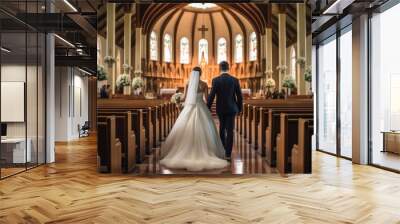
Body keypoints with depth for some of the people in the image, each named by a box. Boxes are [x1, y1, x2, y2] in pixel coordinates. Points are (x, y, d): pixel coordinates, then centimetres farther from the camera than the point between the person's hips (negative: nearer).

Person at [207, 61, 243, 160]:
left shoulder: (216, 80, -8)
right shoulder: (235, 80, -3)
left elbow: (211, 96, -9)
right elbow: (239, 96, 0)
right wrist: (239, 108, 13)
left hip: (220, 108, 0)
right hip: (231, 108, 0)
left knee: (222, 128, 20)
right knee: (230, 131, 1)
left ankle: (222, 149, 29)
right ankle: (228, 154, -2)